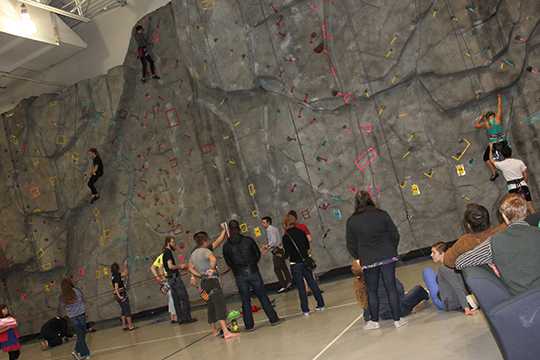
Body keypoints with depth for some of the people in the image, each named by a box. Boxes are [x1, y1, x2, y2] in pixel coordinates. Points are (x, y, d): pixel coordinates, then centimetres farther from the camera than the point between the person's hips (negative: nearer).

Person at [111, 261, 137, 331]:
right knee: (128, 310, -1)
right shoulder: (117, 276, -19)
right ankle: (130, 326, 3)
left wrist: (125, 266, 14)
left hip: (118, 295, 9)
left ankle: (124, 326, 23)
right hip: (122, 295, -9)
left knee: (124, 311, 17)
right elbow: (116, 288, -26)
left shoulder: (116, 275, 8)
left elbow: (125, 274, 22)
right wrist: (119, 296, -28)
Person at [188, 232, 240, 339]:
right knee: (220, 306, -14)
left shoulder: (193, 254, 16)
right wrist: (212, 269, -15)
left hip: (205, 282, 10)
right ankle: (226, 332, -21)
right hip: (212, 281, -10)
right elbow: (213, 259, -32)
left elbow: (191, 268, 28)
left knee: (212, 307, 18)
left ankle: (214, 331, 26)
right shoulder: (205, 251, -11)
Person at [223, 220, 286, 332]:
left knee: (245, 300, 10)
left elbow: (229, 262, 7)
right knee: (262, 295, 10)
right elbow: (258, 254, 6)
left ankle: (249, 325, 13)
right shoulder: (248, 240, -2)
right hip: (253, 272, 0)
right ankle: (274, 319, 13)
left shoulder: (226, 246, -1)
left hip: (239, 275, 1)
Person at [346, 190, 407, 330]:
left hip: (368, 261, 0)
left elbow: (351, 244, 3)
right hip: (387, 257, 0)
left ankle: (374, 321, 19)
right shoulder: (382, 214, -2)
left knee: (372, 291, 11)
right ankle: (397, 319, 11)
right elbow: (394, 235, 1)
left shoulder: (351, 220, -2)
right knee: (391, 287, 6)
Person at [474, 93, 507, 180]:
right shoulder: (497, 118, -2)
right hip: (503, 142, 2)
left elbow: (475, 126, 14)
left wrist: (480, 118, 27)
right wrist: (499, 97, 28)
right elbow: (499, 107, 13)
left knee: (486, 158, 14)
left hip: (493, 144, -2)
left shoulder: (486, 123, -3)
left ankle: (494, 173, -5)